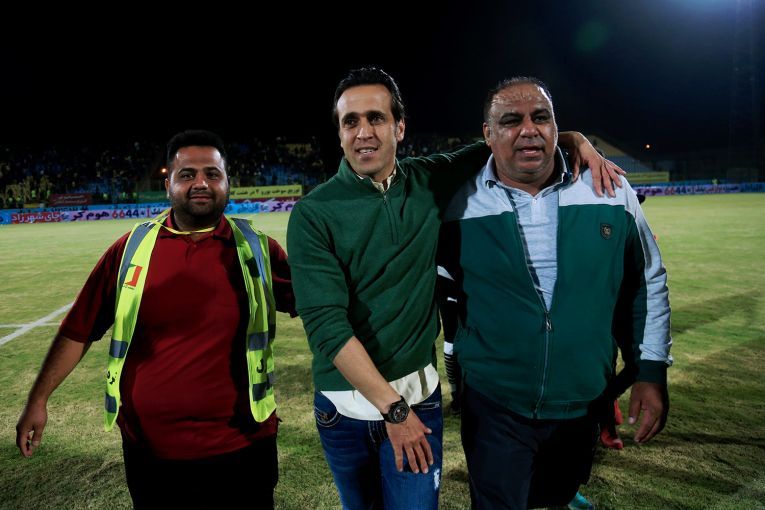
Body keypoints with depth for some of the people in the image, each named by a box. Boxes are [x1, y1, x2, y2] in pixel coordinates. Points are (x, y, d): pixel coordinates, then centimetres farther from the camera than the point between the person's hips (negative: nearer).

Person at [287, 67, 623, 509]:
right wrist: (392, 407, -18)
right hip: (345, 402, 0)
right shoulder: (313, 214, -13)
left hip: (418, 392, 1)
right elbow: (326, 324, -19)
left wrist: (576, 140, -4)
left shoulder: (431, 181, -2)